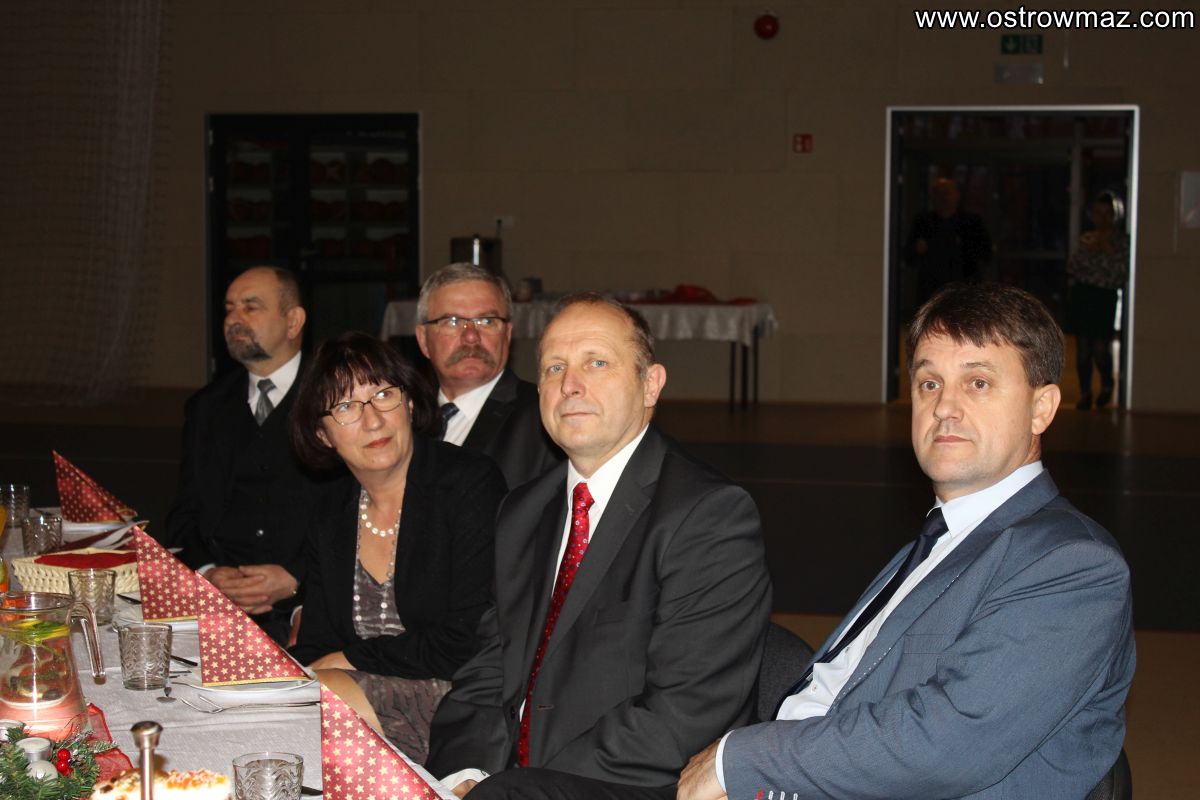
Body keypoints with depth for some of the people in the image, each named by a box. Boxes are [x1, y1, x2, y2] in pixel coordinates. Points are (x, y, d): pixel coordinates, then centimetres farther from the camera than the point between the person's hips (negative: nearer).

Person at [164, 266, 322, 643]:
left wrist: (294, 578, -13)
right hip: (216, 600, 4)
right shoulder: (206, 407, 19)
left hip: (305, 602, -3)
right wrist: (206, 572, -5)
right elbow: (184, 517, 17)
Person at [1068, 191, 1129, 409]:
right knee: (1083, 348, 4)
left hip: (1105, 298, -4)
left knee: (1101, 348, -6)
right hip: (1081, 296, 4)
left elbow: (1123, 272, -12)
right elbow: (1072, 267, 13)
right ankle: (1085, 393, 14)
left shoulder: (1122, 241, -1)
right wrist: (1087, 249, 0)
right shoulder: (1087, 238, 13)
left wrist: (1107, 252, -15)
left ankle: (1106, 385, 23)